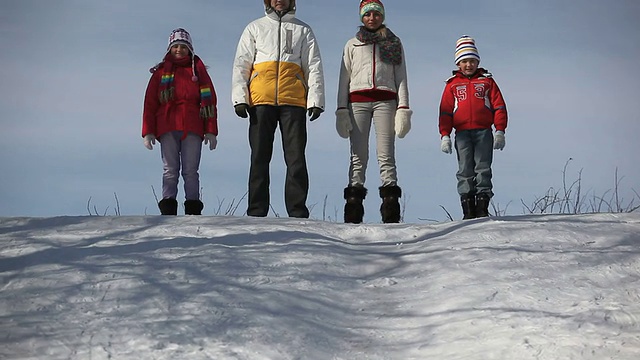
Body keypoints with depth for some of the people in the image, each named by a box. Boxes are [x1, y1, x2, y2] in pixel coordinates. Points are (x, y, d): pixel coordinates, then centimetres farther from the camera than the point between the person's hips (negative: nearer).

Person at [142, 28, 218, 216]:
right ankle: (168, 210, -7)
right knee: (170, 170, -3)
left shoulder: (198, 70, 15)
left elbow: (209, 101, 10)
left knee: (191, 171, -4)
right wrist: (148, 132, 2)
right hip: (167, 128, 1)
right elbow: (150, 103, 12)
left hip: (192, 128, 0)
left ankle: (193, 210, -7)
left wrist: (211, 131, 1)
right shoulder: (161, 72, 16)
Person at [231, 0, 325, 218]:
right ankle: (256, 213, 1)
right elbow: (241, 65, 11)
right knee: (259, 158, -1)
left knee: (296, 159, -6)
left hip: (293, 101, 0)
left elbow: (314, 67, 11)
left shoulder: (303, 30, 18)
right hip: (261, 101, 1)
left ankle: (298, 214, -6)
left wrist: (315, 100, -2)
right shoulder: (255, 28, 18)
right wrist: (240, 98, -2)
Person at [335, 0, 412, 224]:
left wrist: (403, 108, 0)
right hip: (358, 100, 1)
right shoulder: (352, 44, 20)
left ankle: (391, 209, -15)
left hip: (385, 99, -1)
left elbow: (401, 77, 12)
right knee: (358, 155, -6)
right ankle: (353, 208, -12)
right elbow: (344, 78, 15)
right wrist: (342, 109, 3)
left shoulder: (393, 43, 18)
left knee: (386, 155, -10)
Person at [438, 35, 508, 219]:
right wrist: (445, 135, 1)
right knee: (465, 171, -3)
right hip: (462, 133, 1)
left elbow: (499, 106, 8)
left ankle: (482, 206, -5)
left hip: (484, 132, -1)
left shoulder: (487, 81, 12)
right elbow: (445, 111, 10)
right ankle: (468, 209, -3)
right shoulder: (452, 85, 13)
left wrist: (500, 131, -1)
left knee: (483, 168, -5)